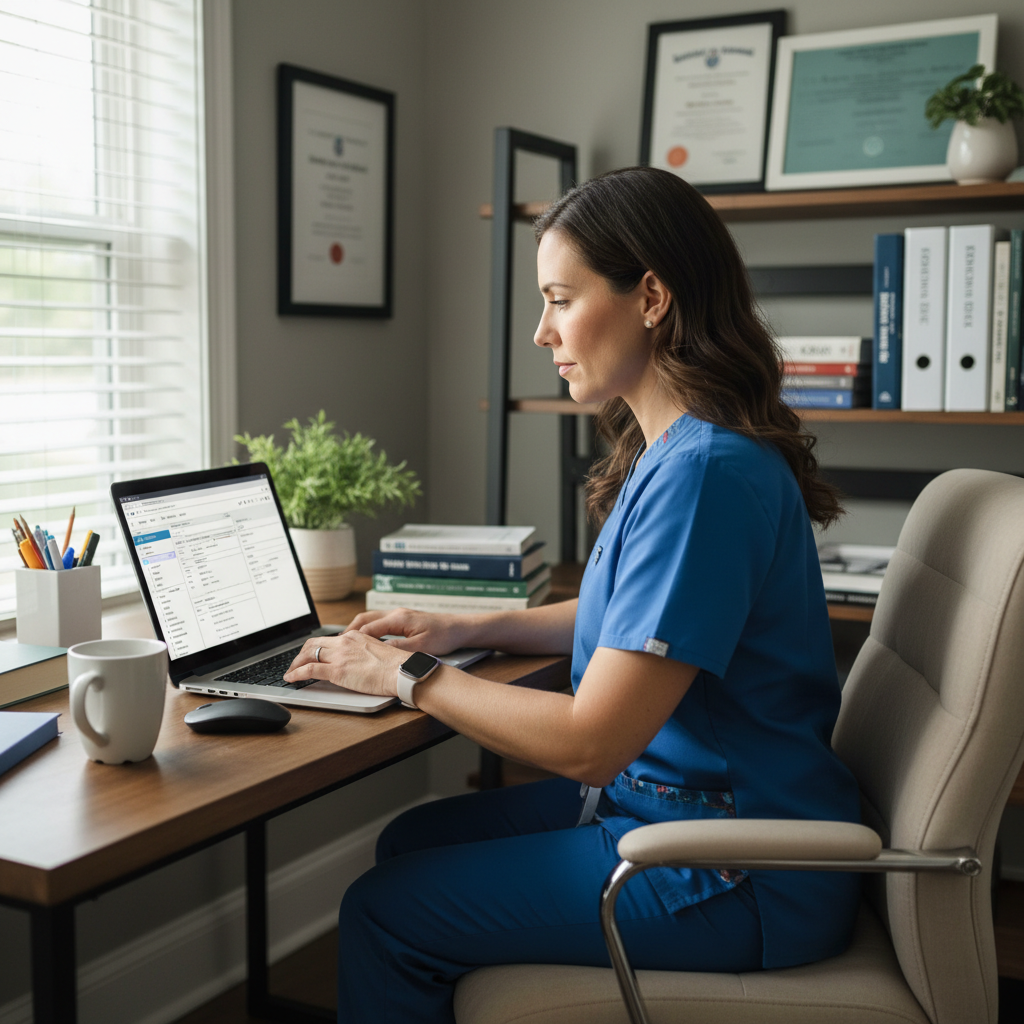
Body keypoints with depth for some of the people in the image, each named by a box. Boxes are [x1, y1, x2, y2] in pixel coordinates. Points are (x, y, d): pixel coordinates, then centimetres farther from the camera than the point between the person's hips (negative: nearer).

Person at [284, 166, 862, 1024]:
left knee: (385, 915, -7)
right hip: (664, 799, 10)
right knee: (410, 843, 14)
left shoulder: (704, 472, -26)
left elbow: (589, 744, -26)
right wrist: (465, 628, 11)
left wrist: (406, 676, -14)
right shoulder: (675, 448, 6)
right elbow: (630, 619, 22)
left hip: (737, 882, -10)